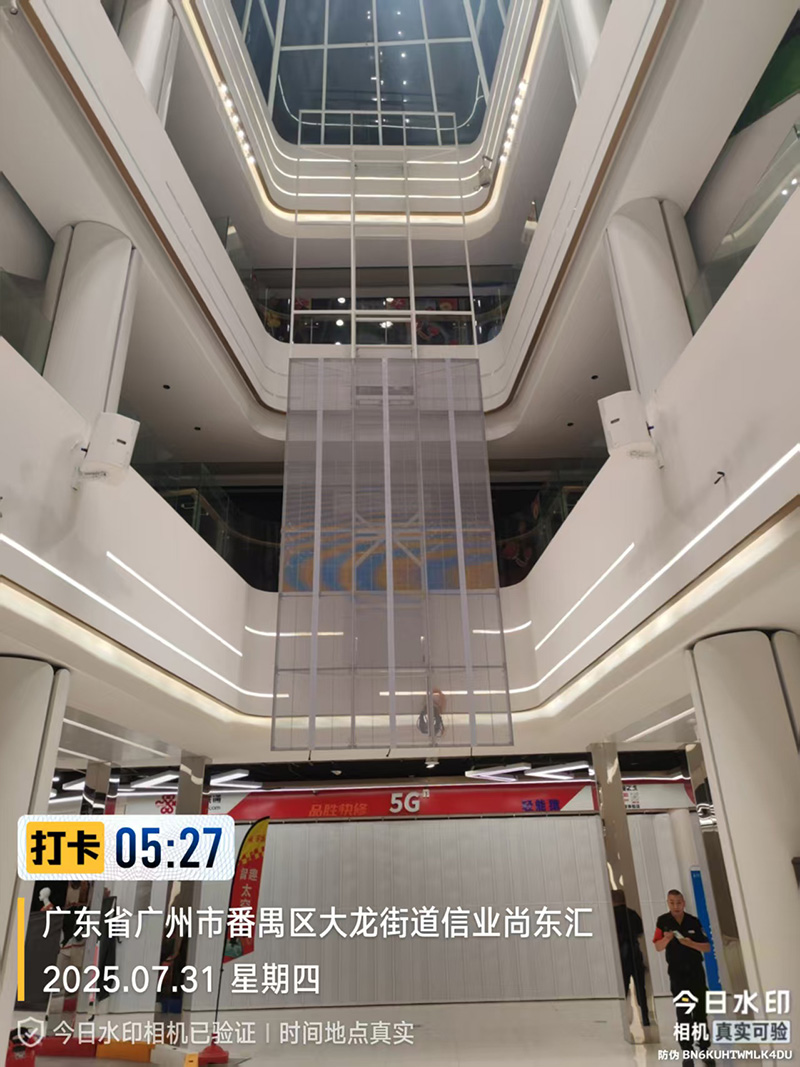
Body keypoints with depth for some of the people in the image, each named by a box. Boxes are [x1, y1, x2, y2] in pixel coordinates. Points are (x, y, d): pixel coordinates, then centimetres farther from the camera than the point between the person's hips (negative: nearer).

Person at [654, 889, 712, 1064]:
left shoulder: (694, 921, -6)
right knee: (683, 1014, 1)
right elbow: (658, 948, -6)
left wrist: (691, 943, -21)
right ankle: (687, 1052, 9)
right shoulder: (663, 921, -8)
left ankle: (704, 1048, 23)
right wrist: (666, 938, -26)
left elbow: (707, 948, -4)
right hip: (677, 972, -1)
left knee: (700, 1011, 9)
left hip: (696, 970, 1)